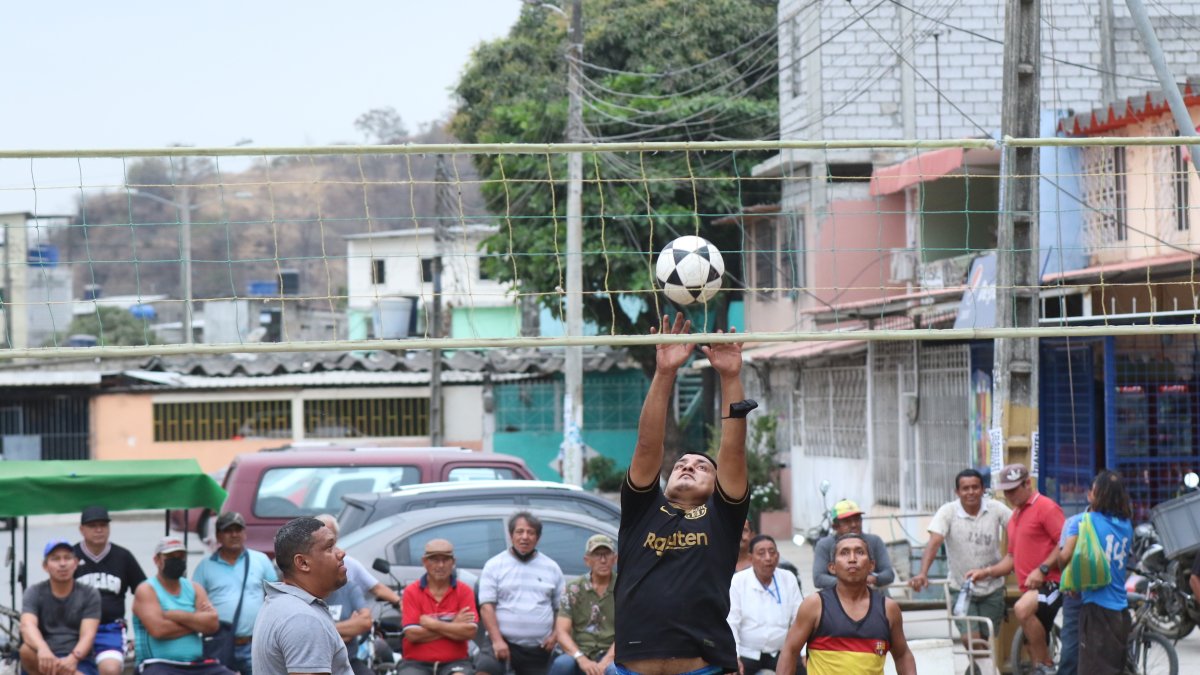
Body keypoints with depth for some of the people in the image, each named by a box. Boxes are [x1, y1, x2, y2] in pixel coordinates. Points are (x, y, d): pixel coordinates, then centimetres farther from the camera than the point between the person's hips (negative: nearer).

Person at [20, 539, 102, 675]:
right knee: (27, 649, -35)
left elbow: (88, 635, -9)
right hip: (43, 664, 1)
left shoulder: (89, 595, 4)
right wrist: (42, 649, -41)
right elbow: (27, 626, -17)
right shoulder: (34, 593, 3)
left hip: (78, 662, -1)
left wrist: (73, 658, -33)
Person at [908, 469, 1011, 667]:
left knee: (987, 641, 7)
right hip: (961, 589, -1)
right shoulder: (948, 512, -13)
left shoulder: (995, 509, -7)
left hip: (991, 589, 1)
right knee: (970, 639, -16)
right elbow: (934, 542, -24)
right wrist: (923, 573, -38)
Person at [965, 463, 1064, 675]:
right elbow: (1012, 558, 25)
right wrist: (987, 572, 9)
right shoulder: (1015, 517, 21)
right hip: (1030, 588, 10)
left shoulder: (1045, 507, -7)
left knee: (1022, 609, -35)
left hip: (1050, 583, -10)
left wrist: (1043, 569, -23)